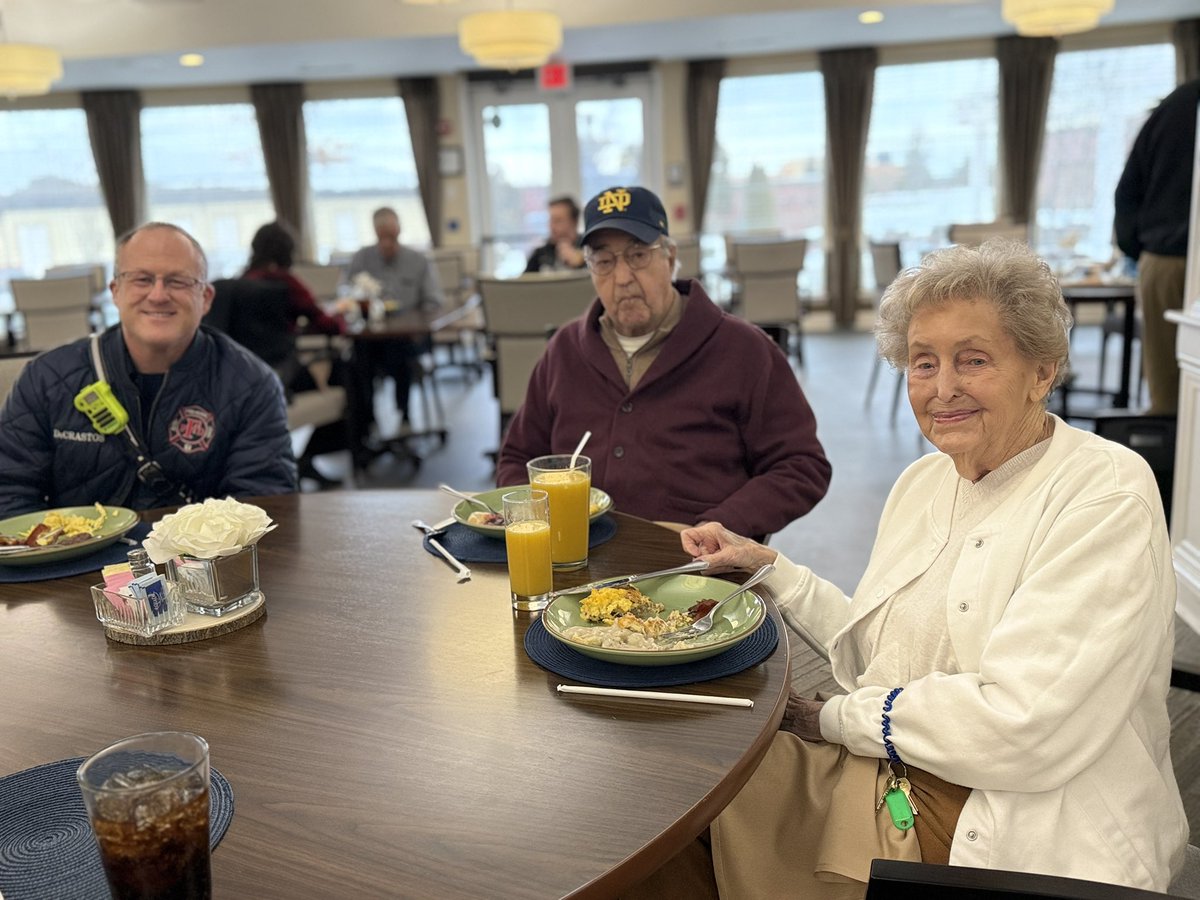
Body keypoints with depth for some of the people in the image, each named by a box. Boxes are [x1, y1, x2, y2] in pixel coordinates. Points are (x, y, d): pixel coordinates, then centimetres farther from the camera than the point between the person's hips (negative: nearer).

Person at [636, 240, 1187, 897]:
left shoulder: (1107, 495, -15)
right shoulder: (924, 481, 8)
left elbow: (1019, 720, -23)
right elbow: (875, 655, 10)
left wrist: (838, 719, -12)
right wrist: (768, 567, 2)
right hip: (892, 779, 6)